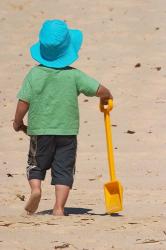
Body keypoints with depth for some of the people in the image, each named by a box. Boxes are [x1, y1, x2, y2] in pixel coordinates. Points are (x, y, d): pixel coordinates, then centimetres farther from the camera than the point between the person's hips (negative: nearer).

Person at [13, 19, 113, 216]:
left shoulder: (34, 74, -6)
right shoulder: (74, 75, -7)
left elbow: (23, 102, -9)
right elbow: (101, 90, -9)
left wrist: (18, 123, 8)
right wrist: (106, 97, 14)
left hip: (40, 130, 0)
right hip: (67, 131, 0)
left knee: (36, 164, 18)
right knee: (63, 169, 5)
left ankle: (35, 188, -8)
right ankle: (59, 206, -6)